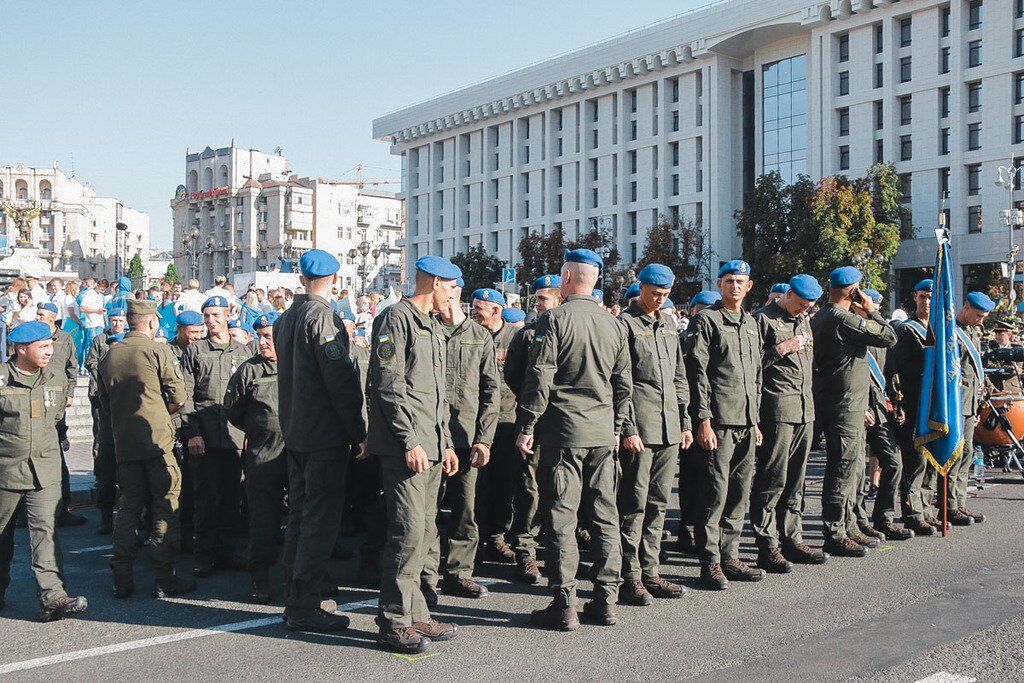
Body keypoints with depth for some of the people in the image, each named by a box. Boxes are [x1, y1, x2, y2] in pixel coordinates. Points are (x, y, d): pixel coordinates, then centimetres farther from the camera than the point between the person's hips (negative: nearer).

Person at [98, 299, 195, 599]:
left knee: (128, 507, 13)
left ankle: (122, 579, 12)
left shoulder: (108, 355, 9)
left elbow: (104, 401, 14)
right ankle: (165, 579, 4)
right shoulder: (158, 350, -8)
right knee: (164, 507, 2)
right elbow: (178, 397, -9)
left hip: (123, 442, 5)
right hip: (157, 439, -5)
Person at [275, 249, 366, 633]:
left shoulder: (286, 318, 13)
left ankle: (295, 601, 21)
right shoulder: (322, 317, -15)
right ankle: (304, 608, -1)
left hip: (294, 434, 9)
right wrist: (359, 434, -13)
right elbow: (341, 381, -18)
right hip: (325, 434, -9)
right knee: (321, 520, -4)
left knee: (299, 517, 14)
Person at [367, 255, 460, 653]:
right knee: (409, 532, -9)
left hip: (430, 446, 9)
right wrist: (411, 441, -19)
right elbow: (389, 386, -15)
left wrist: (445, 442, 18)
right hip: (403, 446, -9)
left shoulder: (434, 329, 22)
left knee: (425, 532, 11)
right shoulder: (396, 318, -7)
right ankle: (394, 622, 1)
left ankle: (414, 615, 20)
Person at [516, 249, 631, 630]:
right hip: (603, 431, 6)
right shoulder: (613, 325, 9)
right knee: (604, 516, 10)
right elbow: (623, 384, 13)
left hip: (563, 430, -5)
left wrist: (526, 427, -6)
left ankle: (564, 605, 1)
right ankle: (606, 600, 15)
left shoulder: (554, 320, -8)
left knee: (561, 517, -1)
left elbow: (539, 379, -12)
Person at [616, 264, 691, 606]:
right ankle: (630, 578, 4)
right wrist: (628, 429, -15)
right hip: (640, 429, -7)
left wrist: (685, 421, 16)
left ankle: (650, 573, 18)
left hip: (669, 429, 7)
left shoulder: (668, 323, 17)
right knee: (634, 504, -3)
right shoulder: (625, 323, -5)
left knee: (658, 504, 10)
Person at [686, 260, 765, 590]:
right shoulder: (706, 320, -3)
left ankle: (730, 556, 20)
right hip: (718, 421, -7)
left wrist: (755, 420, 19)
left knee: (740, 493, 10)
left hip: (746, 423, 7)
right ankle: (710, 563, 3)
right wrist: (703, 420, -15)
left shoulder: (751, 324, 20)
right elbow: (697, 372, -10)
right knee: (716, 493, -5)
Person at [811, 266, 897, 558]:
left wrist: (863, 315, 16)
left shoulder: (818, 318, 13)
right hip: (846, 405, -10)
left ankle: (849, 528, 26)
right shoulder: (844, 319, -18)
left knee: (853, 468, 18)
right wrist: (871, 311, -2)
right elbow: (889, 337, -14)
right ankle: (835, 534, -1)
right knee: (843, 469, -6)